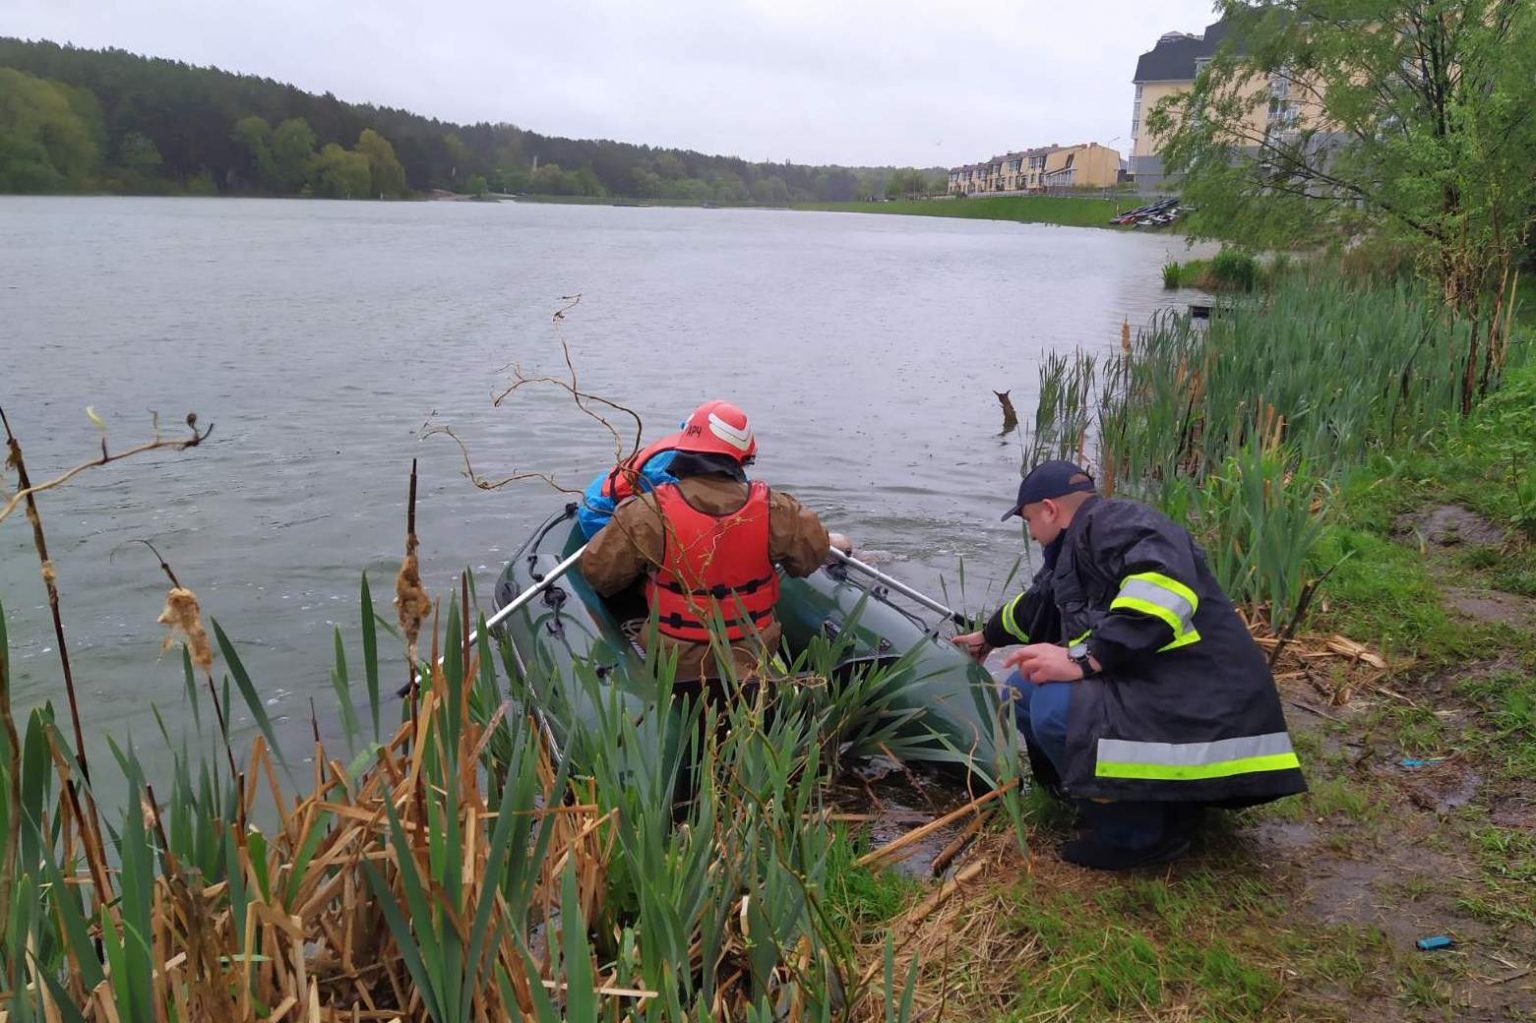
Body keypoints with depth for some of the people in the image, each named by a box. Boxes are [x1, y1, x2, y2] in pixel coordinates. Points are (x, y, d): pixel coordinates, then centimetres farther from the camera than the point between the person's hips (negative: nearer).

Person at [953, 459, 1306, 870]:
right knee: (1025, 686, 12)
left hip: (1199, 707, -11)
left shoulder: (1114, 520, -12)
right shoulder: (1075, 550, 20)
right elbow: (1036, 605, 39)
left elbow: (1166, 583, -32)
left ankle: (1142, 830, -9)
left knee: (1056, 707, -31)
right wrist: (988, 637, 56)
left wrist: (1085, 657, -32)